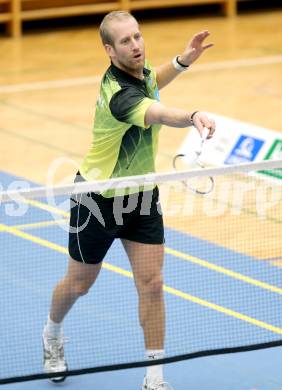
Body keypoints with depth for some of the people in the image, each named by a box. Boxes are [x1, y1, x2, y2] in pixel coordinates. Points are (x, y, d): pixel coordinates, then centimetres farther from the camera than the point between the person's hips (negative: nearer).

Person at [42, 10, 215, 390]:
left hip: (141, 195, 6)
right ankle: (53, 334, 46)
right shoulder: (118, 94, -33)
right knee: (80, 283, 15)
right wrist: (194, 116, -75)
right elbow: (161, 114, -54)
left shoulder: (139, 70, -6)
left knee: (151, 283, -4)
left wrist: (183, 59, 3)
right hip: (99, 199, -6)